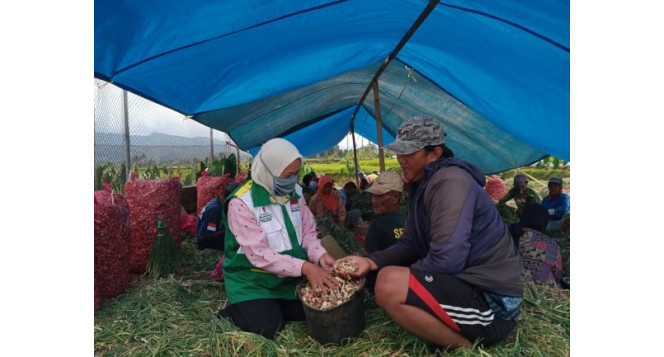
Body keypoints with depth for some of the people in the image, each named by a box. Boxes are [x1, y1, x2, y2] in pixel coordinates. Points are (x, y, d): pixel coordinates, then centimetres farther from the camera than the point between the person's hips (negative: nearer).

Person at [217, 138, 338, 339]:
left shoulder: (295, 192, -2)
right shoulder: (241, 203, -23)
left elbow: (308, 231, 2)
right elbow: (259, 254, -27)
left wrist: (320, 255, -20)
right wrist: (304, 267, -34)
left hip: (290, 276, 6)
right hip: (252, 279, -6)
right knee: (268, 328, -20)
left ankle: (272, 306, 17)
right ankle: (234, 310, 9)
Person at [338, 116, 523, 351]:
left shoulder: (450, 181, -21)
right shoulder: (421, 184, 10)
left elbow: (445, 260, -28)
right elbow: (410, 245, 12)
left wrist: (404, 279, -10)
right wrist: (371, 262, -5)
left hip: (492, 302, -10)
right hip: (466, 283, 10)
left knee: (389, 284, -28)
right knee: (384, 272, 18)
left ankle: (467, 346, -6)